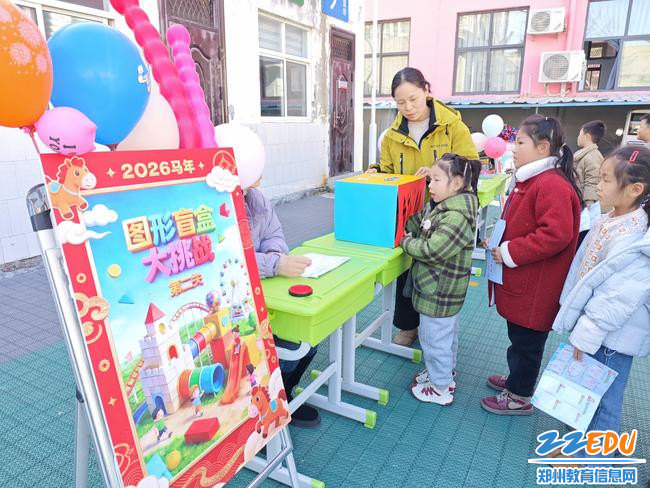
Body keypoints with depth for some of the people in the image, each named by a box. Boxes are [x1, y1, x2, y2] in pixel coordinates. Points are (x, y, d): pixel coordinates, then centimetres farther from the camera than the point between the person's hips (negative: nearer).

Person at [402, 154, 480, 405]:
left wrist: (405, 241, -15)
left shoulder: (456, 217, -27)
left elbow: (431, 250, -29)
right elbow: (418, 222, 11)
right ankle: (444, 374, 45)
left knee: (434, 339, 6)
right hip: (444, 290, 10)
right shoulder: (442, 207, 5)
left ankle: (441, 389, 24)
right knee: (446, 335, 25)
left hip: (440, 293, -10)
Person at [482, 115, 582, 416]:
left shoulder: (552, 185, -22)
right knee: (518, 337, 23)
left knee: (526, 341, 7)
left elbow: (556, 235, -29)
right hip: (520, 284, 10)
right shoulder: (531, 181, 11)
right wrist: (499, 242, 7)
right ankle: (517, 379, 42)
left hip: (535, 289, -10)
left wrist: (509, 252, -24)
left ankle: (520, 398, 25)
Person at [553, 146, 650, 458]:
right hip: (593, 323, 8)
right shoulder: (609, 221, 1)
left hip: (613, 334, -8)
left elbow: (617, 299, -26)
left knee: (603, 397, 11)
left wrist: (586, 335, -19)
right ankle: (585, 433, 46)